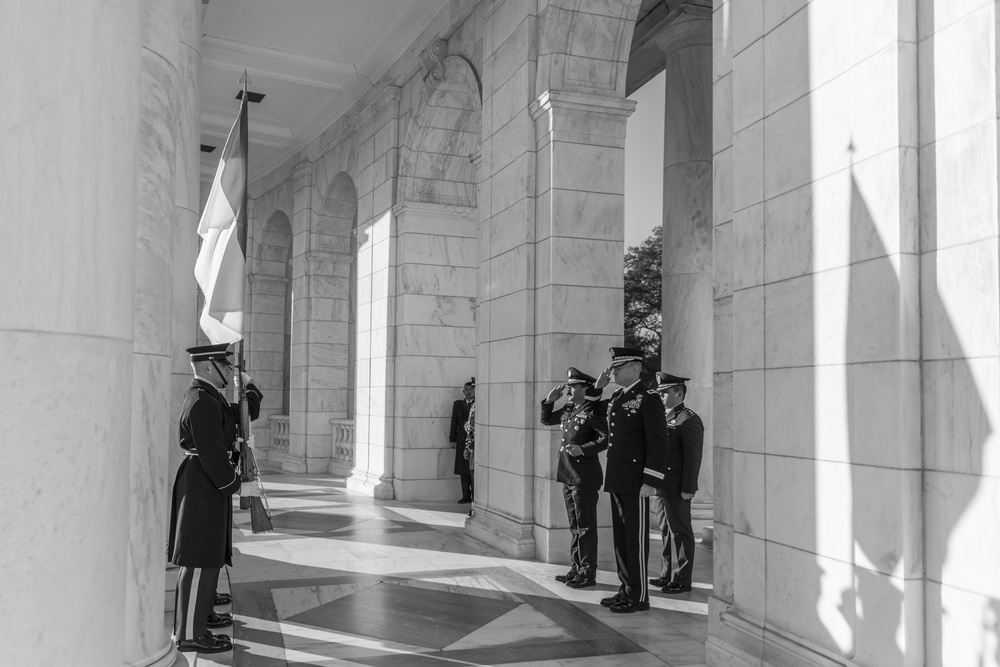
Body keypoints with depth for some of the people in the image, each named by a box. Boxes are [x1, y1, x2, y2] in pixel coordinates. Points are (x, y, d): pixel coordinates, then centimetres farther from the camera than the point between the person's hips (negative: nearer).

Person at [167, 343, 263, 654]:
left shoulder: (209, 396, 13)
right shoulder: (202, 402, -20)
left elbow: (247, 414, 20)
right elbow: (212, 453, -24)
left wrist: (249, 385, 10)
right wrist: (237, 486, -20)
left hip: (208, 483, 11)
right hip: (203, 485, -11)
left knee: (210, 552, 21)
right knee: (200, 558, -6)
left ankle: (199, 611, 35)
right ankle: (190, 632, 0)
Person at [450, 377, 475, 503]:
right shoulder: (458, 404, 13)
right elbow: (454, 423, 10)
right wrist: (452, 439, 5)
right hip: (462, 441, 3)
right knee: (463, 470, 4)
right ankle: (466, 496, 9)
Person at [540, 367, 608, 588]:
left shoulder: (593, 412, -13)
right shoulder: (569, 410, 11)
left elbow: (607, 438, -21)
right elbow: (546, 420, 24)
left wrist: (583, 449, -29)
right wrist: (549, 400, 9)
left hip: (584, 478, -8)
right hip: (568, 476, 8)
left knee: (585, 527, 0)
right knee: (575, 526, 16)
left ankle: (588, 574, 8)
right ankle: (576, 569, 25)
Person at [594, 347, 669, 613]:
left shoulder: (649, 399, -10)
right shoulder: (615, 398, 14)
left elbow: (658, 443, -14)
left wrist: (650, 482, -19)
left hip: (636, 480, -8)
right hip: (616, 480, 8)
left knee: (636, 539, -1)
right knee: (620, 537, 13)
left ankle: (639, 596, 7)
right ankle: (626, 588, 24)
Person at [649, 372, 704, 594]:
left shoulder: (689, 420, -11)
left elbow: (693, 458, -15)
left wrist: (688, 489, -17)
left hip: (676, 489, -8)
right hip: (658, 486, 8)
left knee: (679, 532, 1)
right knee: (666, 531, 15)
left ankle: (681, 580, 9)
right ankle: (667, 575, 25)